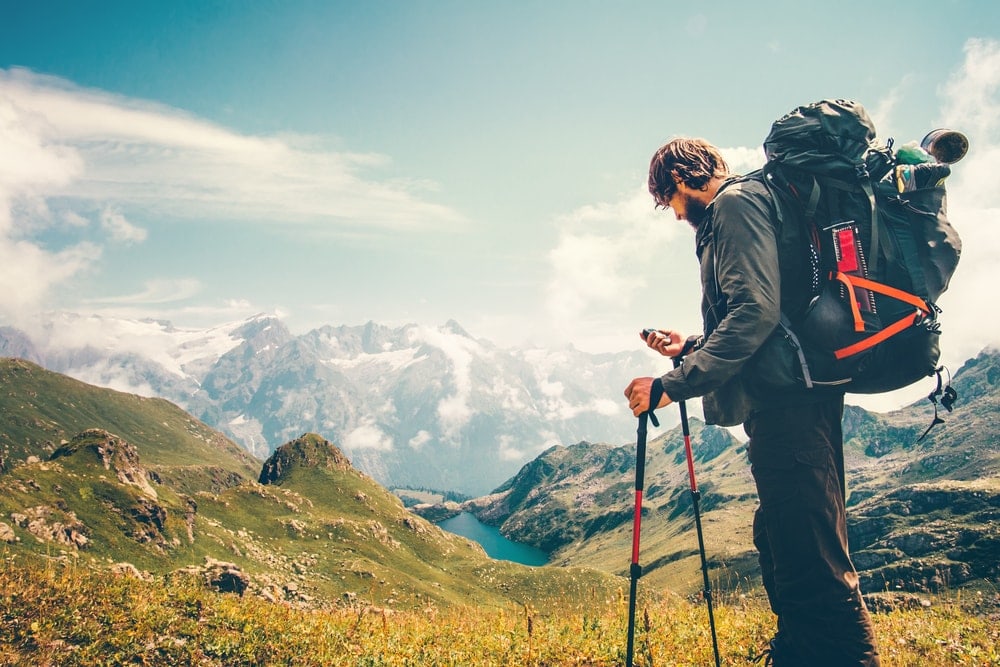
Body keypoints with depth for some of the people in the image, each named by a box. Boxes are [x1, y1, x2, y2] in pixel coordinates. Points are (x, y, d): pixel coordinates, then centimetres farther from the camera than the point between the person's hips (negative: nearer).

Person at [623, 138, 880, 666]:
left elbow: (756, 311, -20)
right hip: (784, 403, 11)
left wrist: (672, 385, -21)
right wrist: (690, 347, 25)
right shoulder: (725, 215, 25)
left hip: (787, 400, -11)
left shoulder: (736, 202, -6)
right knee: (781, 543, 17)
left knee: (809, 558, -10)